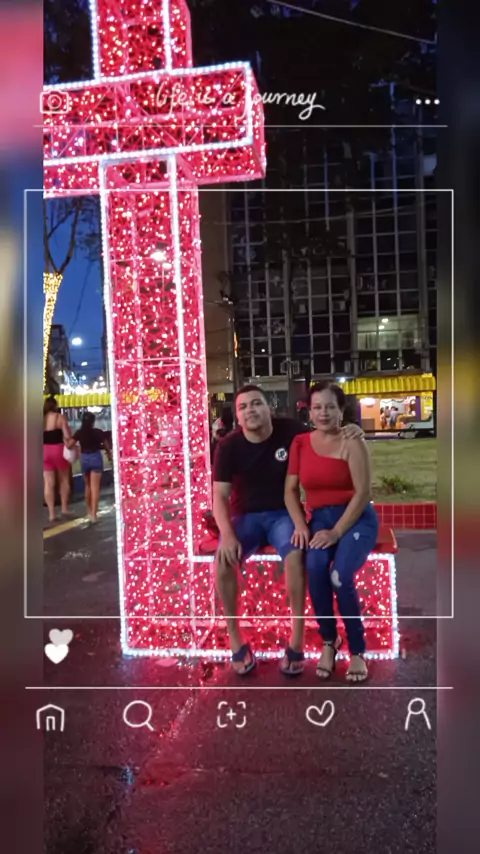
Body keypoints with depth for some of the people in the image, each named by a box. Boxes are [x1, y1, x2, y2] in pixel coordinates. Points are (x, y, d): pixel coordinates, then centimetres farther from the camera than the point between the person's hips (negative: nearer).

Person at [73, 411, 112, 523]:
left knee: (88, 485, 21)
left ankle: (89, 510, 35)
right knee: (95, 487, -4)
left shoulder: (79, 433, -4)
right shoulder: (98, 432, -6)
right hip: (96, 457, -2)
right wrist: (109, 454, 22)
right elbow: (107, 446, 2)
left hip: (84, 458, 2)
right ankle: (93, 513, -10)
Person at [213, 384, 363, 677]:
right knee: (223, 561, -27)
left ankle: (297, 640, -16)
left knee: (296, 557, -32)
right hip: (245, 515, 1)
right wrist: (227, 534, -26)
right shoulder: (229, 446, -9)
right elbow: (220, 495, -9)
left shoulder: (289, 430, -10)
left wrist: (349, 433, -22)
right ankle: (236, 640, -10)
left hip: (283, 513, -1)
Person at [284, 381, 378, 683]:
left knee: (340, 576, -27)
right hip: (320, 519, 3)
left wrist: (336, 532, -18)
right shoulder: (300, 443, 6)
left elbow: (363, 492, -12)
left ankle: (358, 650, -4)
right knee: (315, 568, -28)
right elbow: (291, 490, 6)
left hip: (357, 519, -3)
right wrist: (301, 525, -9)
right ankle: (328, 641, -6)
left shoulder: (352, 443, -7)